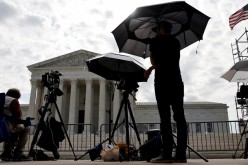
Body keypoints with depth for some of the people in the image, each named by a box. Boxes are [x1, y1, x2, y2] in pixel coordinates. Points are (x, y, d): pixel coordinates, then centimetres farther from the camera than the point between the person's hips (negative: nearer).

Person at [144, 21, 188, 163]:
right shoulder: (176, 41, 20)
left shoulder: (156, 41, 5)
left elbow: (153, 60, 13)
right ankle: (181, 154, -3)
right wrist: (151, 69, 36)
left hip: (163, 82, -5)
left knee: (165, 118, -8)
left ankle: (167, 154, -11)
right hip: (177, 82, 5)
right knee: (180, 117, -1)